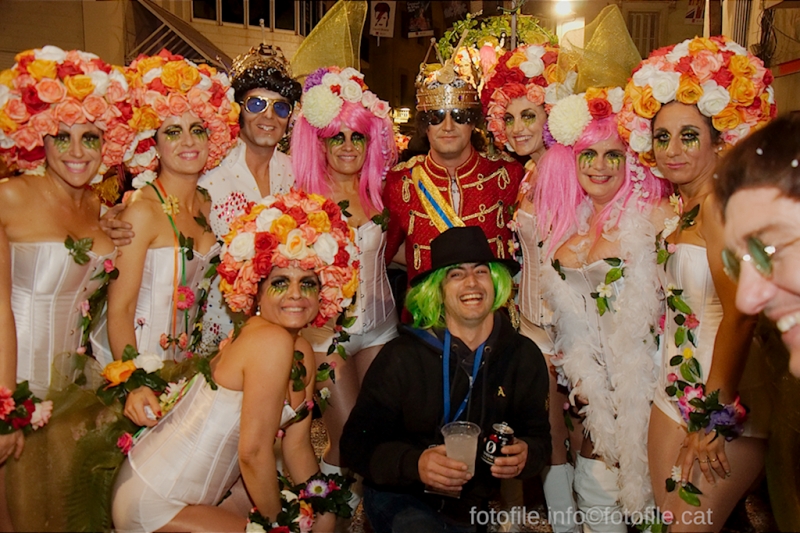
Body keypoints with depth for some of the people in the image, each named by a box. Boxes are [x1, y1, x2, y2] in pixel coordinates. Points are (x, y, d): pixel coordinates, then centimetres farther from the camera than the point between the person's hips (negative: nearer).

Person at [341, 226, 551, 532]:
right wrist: (414, 463, -28)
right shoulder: (402, 357, -13)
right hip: (400, 500, -4)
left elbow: (539, 435, 5)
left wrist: (526, 455, -18)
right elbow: (356, 444, -11)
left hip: (473, 508, 5)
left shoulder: (525, 357, -2)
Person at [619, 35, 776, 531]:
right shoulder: (680, 208, 11)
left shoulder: (721, 203, -15)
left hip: (728, 402, -8)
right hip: (677, 394, 8)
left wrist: (713, 419, -16)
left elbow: (740, 316, -20)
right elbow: (680, 306, 10)